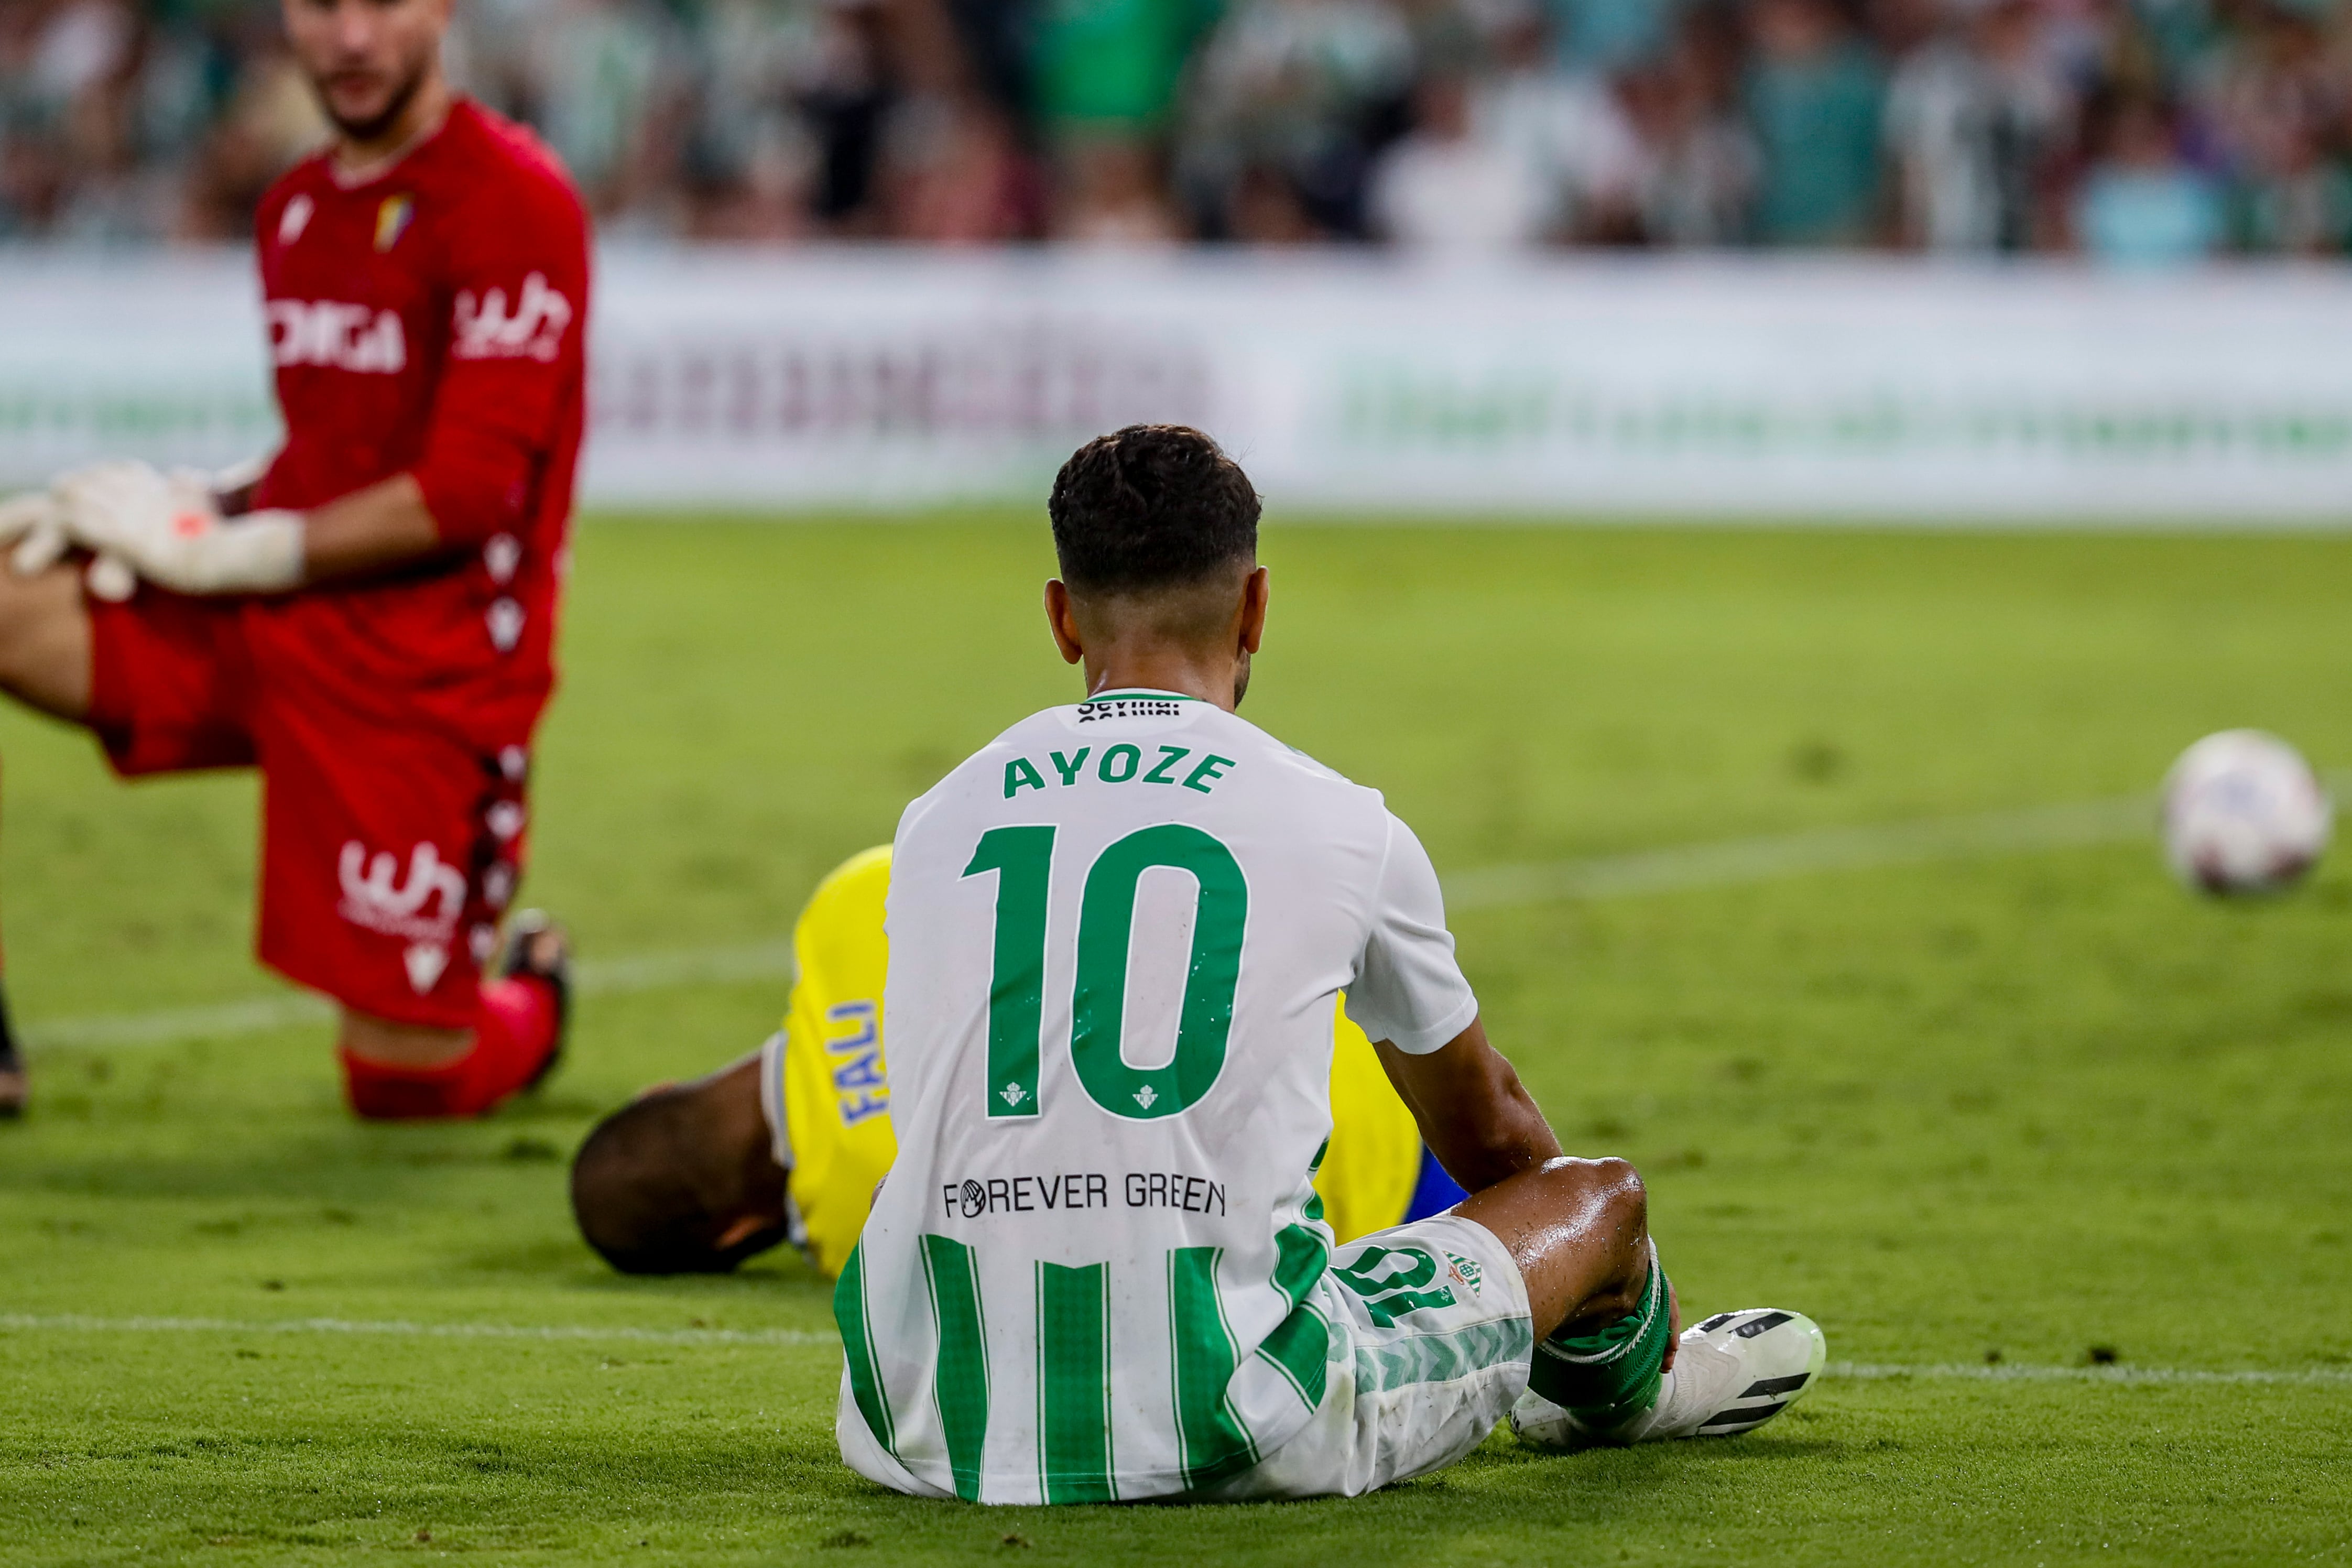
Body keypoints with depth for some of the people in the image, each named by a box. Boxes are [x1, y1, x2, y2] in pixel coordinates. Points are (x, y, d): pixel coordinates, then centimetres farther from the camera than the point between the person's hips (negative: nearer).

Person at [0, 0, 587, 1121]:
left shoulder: (513, 203, -12)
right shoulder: (298, 208, 12)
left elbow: (468, 493, -17)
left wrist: (225, 552, -14)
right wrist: (200, 506, 1)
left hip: (420, 675, -7)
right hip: (265, 634, 7)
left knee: (405, 1083, -4)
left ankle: (530, 999, 35)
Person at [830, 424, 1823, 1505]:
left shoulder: (937, 821, 10)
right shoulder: (1343, 828, 5)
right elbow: (1486, 1128, 25)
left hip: (943, 1442, 3)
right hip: (1236, 1443, -3)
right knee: (1605, 1196, 20)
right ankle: (1618, 1389, 56)